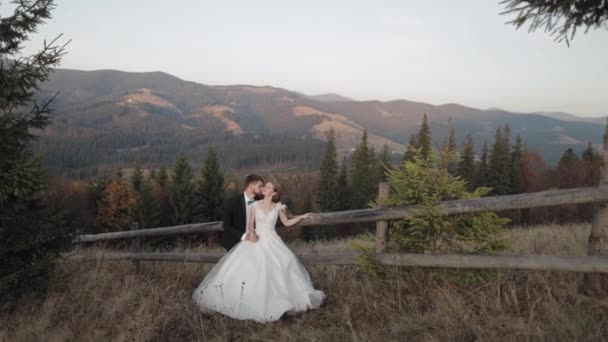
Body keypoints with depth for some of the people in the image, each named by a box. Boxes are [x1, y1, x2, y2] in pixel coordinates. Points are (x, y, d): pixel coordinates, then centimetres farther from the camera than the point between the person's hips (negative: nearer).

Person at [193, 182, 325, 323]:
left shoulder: (278, 207, 3)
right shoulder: (255, 205, 2)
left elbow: (287, 223, 11)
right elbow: (250, 224, 1)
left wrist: (302, 217, 4)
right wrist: (251, 233, -20)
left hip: (272, 241, 0)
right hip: (256, 240, 0)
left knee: (284, 263, -12)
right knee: (246, 267, -11)